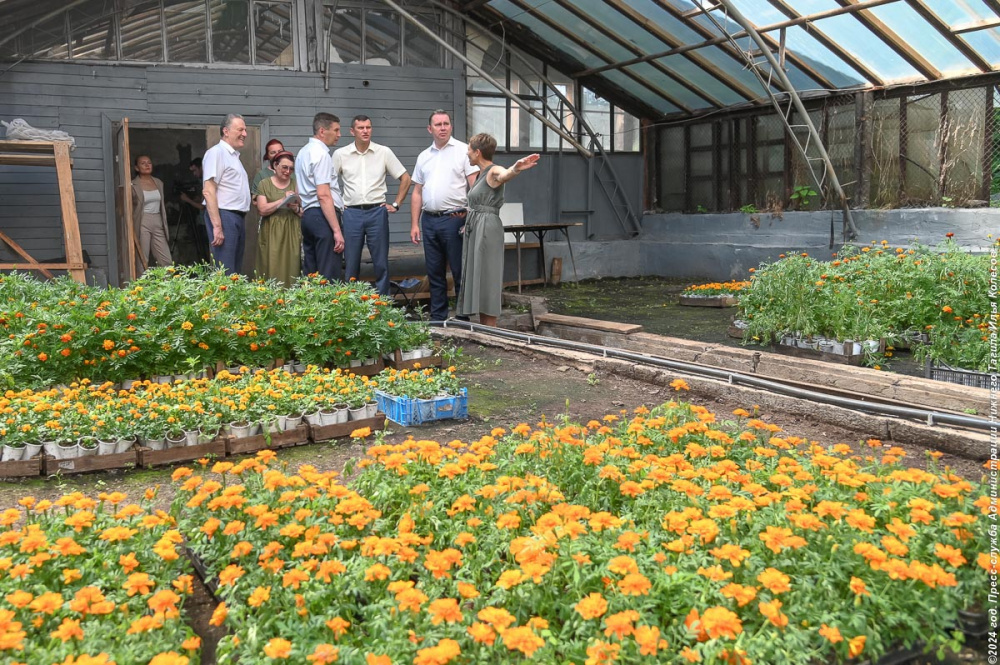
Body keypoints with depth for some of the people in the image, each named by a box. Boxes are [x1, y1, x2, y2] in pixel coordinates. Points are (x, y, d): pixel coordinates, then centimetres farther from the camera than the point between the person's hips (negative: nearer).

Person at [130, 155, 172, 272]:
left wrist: (165, 226, 18)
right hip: (142, 224, -5)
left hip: (158, 224, 5)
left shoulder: (159, 183, 14)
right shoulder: (133, 185, -3)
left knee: (167, 262, -1)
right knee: (143, 261, -6)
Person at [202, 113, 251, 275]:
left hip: (237, 218, 10)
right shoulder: (216, 153, -8)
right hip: (224, 216, -10)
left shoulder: (234, 155, 20)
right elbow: (208, 191, -17)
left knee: (236, 271, 11)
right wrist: (217, 226, -23)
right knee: (226, 274, -12)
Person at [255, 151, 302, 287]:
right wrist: (283, 200, -13)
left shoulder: (296, 184, 12)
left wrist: (296, 209, -9)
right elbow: (263, 210, -5)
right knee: (272, 272, -5)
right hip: (271, 235, -1)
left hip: (292, 235, 2)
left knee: (291, 270, -4)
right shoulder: (264, 184, 7)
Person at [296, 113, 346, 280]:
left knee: (310, 276, 10)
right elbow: (323, 195, -19)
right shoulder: (321, 154, -11)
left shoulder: (303, 152, 18)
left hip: (307, 214, 10)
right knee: (330, 277, -9)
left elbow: (299, 191, 22)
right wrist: (337, 230, -20)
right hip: (322, 216, -10)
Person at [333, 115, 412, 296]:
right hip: (351, 213, 0)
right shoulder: (340, 154, 3)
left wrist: (396, 204, 4)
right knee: (351, 264, 4)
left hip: (377, 212, 0)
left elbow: (405, 178, 8)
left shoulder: (384, 152, 2)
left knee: (381, 263, 3)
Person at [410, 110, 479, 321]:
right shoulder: (424, 156, 15)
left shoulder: (463, 151, -1)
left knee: (460, 272, -2)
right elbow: (417, 193, 16)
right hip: (429, 220, 5)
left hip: (454, 219, -5)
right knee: (435, 273, 10)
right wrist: (414, 224, 9)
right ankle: (437, 319, 19)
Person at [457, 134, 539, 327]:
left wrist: (516, 168, -59)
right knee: (477, 281, 11)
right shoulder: (481, 174, 17)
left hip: (487, 230, -10)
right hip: (475, 230, 10)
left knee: (486, 281, -7)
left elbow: (505, 175, -37)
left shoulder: (493, 172, -12)